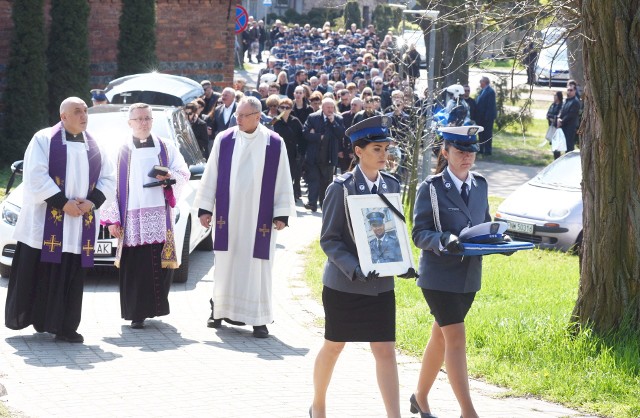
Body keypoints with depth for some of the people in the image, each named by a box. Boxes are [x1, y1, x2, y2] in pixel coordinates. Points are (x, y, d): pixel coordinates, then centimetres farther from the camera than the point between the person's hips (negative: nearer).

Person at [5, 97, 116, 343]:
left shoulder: (94, 147, 15)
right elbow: (35, 177, -9)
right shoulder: (44, 140, 0)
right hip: (45, 220, -4)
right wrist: (63, 203, -15)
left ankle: (65, 327, 3)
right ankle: (25, 318, 8)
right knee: (39, 272, -3)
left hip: (80, 224, 4)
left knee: (72, 275, 1)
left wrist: (92, 202, -5)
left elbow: (108, 180, 14)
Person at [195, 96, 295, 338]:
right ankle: (220, 310, 17)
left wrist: (282, 214, -2)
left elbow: (283, 181, 2)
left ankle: (258, 319, 3)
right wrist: (205, 208, 3)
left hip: (258, 216, -1)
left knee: (257, 264, -1)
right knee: (226, 263, 6)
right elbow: (211, 176, 5)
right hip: (228, 215, 1)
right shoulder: (224, 140, 1)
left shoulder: (274, 144, -1)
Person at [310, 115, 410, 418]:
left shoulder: (391, 186, 3)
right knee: (334, 347, 12)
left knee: (385, 352, -2)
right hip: (344, 284, -3)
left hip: (381, 284, 3)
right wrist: (355, 269, -25)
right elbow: (328, 240, -11)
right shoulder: (341, 188, -11)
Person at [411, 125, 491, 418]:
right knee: (456, 338, -11)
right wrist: (446, 240, -30)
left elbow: (485, 224, 19)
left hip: (469, 275, 6)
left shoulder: (480, 185, 9)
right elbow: (419, 234, -11)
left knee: (441, 337, 16)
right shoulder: (431, 188, -8)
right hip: (440, 275, -6)